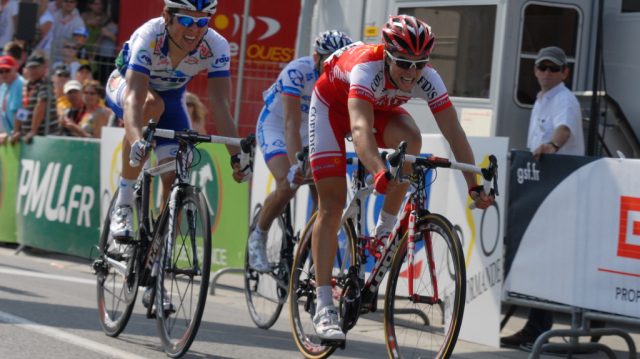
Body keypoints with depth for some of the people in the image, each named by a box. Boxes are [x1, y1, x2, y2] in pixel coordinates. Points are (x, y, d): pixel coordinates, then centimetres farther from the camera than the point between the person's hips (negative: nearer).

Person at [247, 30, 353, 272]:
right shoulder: (297, 72, -32)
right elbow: (291, 124, -39)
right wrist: (296, 164, -51)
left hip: (311, 132, 4)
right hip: (276, 128, -4)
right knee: (287, 186, -26)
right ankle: (258, 238, -1)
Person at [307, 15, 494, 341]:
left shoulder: (427, 79, -29)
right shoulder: (368, 69, -42)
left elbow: (454, 132, -31)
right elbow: (359, 128, -56)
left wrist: (474, 186, -40)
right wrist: (380, 173, -72)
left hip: (379, 106, 4)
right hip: (333, 103, -4)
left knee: (411, 140, -30)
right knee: (332, 204, -11)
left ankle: (385, 228, -10)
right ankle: (324, 306, -9)